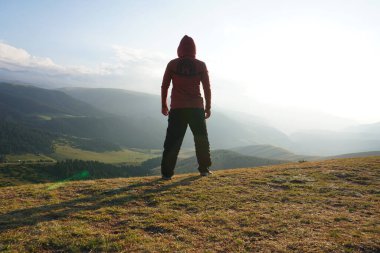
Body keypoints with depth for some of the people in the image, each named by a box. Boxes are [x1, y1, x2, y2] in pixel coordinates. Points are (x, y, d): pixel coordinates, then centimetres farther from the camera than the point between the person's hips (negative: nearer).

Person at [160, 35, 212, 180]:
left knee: (172, 140, 2)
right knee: (201, 139, 14)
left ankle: (167, 172, -2)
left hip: (177, 108, 0)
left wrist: (164, 105, 12)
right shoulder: (201, 65, 2)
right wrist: (208, 107, 10)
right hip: (196, 108, 0)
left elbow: (164, 86, 3)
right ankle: (204, 169, 17)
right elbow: (207, 88, 2)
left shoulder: (172, 64, 2)